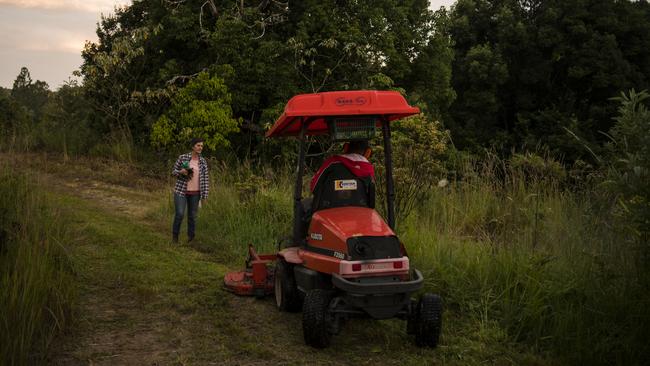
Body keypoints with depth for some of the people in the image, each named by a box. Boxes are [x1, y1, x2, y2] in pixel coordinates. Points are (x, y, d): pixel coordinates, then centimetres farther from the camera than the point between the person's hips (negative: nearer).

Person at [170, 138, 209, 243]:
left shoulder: (203, 162, 1)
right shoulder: (182, 157, -6)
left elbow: (205, 179, 3)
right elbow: (174, 172, 2)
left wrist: (204, 195, -1)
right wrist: (181, 172, -21)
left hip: (195, 193, 2)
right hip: (181, 190, -2)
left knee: (192, 216, 5)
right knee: (179, 214, -9)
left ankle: (190, 237, 21)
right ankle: (175, 235, 13)